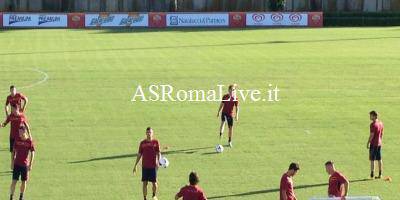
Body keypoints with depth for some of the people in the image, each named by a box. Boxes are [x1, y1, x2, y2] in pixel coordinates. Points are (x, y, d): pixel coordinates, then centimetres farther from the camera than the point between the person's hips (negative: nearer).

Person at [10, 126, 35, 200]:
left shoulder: (29, 141, -6)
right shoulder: (17, 140, 0)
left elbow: (32, 153, -2)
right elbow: (14, 152, 7)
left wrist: (30, 164, -7)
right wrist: (12, 163, 3)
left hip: (25, 164, -1)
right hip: (17, 164, 1)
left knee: (24, 181, 7)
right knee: (14, 181, -4)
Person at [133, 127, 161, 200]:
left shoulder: (155, 142, 0)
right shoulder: (142, 143, 6)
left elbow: (158, 153, -1)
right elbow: (139, 154, 11)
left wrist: (158, 161, -18)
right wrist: (135, 165, 9)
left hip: (153, 166, -2)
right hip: (145, 166, 2)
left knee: (154, 182, 2)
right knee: (145, 183, 1)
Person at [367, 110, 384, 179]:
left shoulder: (373, 124, -17)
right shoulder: (381, 123, 7)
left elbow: (371, 135, -18)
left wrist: (368, 143, -10)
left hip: (373, 144, -8)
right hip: (379, 144, 8)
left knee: (372, 159, -3)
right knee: (379, 159, 12)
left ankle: (372, 174, -3)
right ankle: (380, 174, 15)